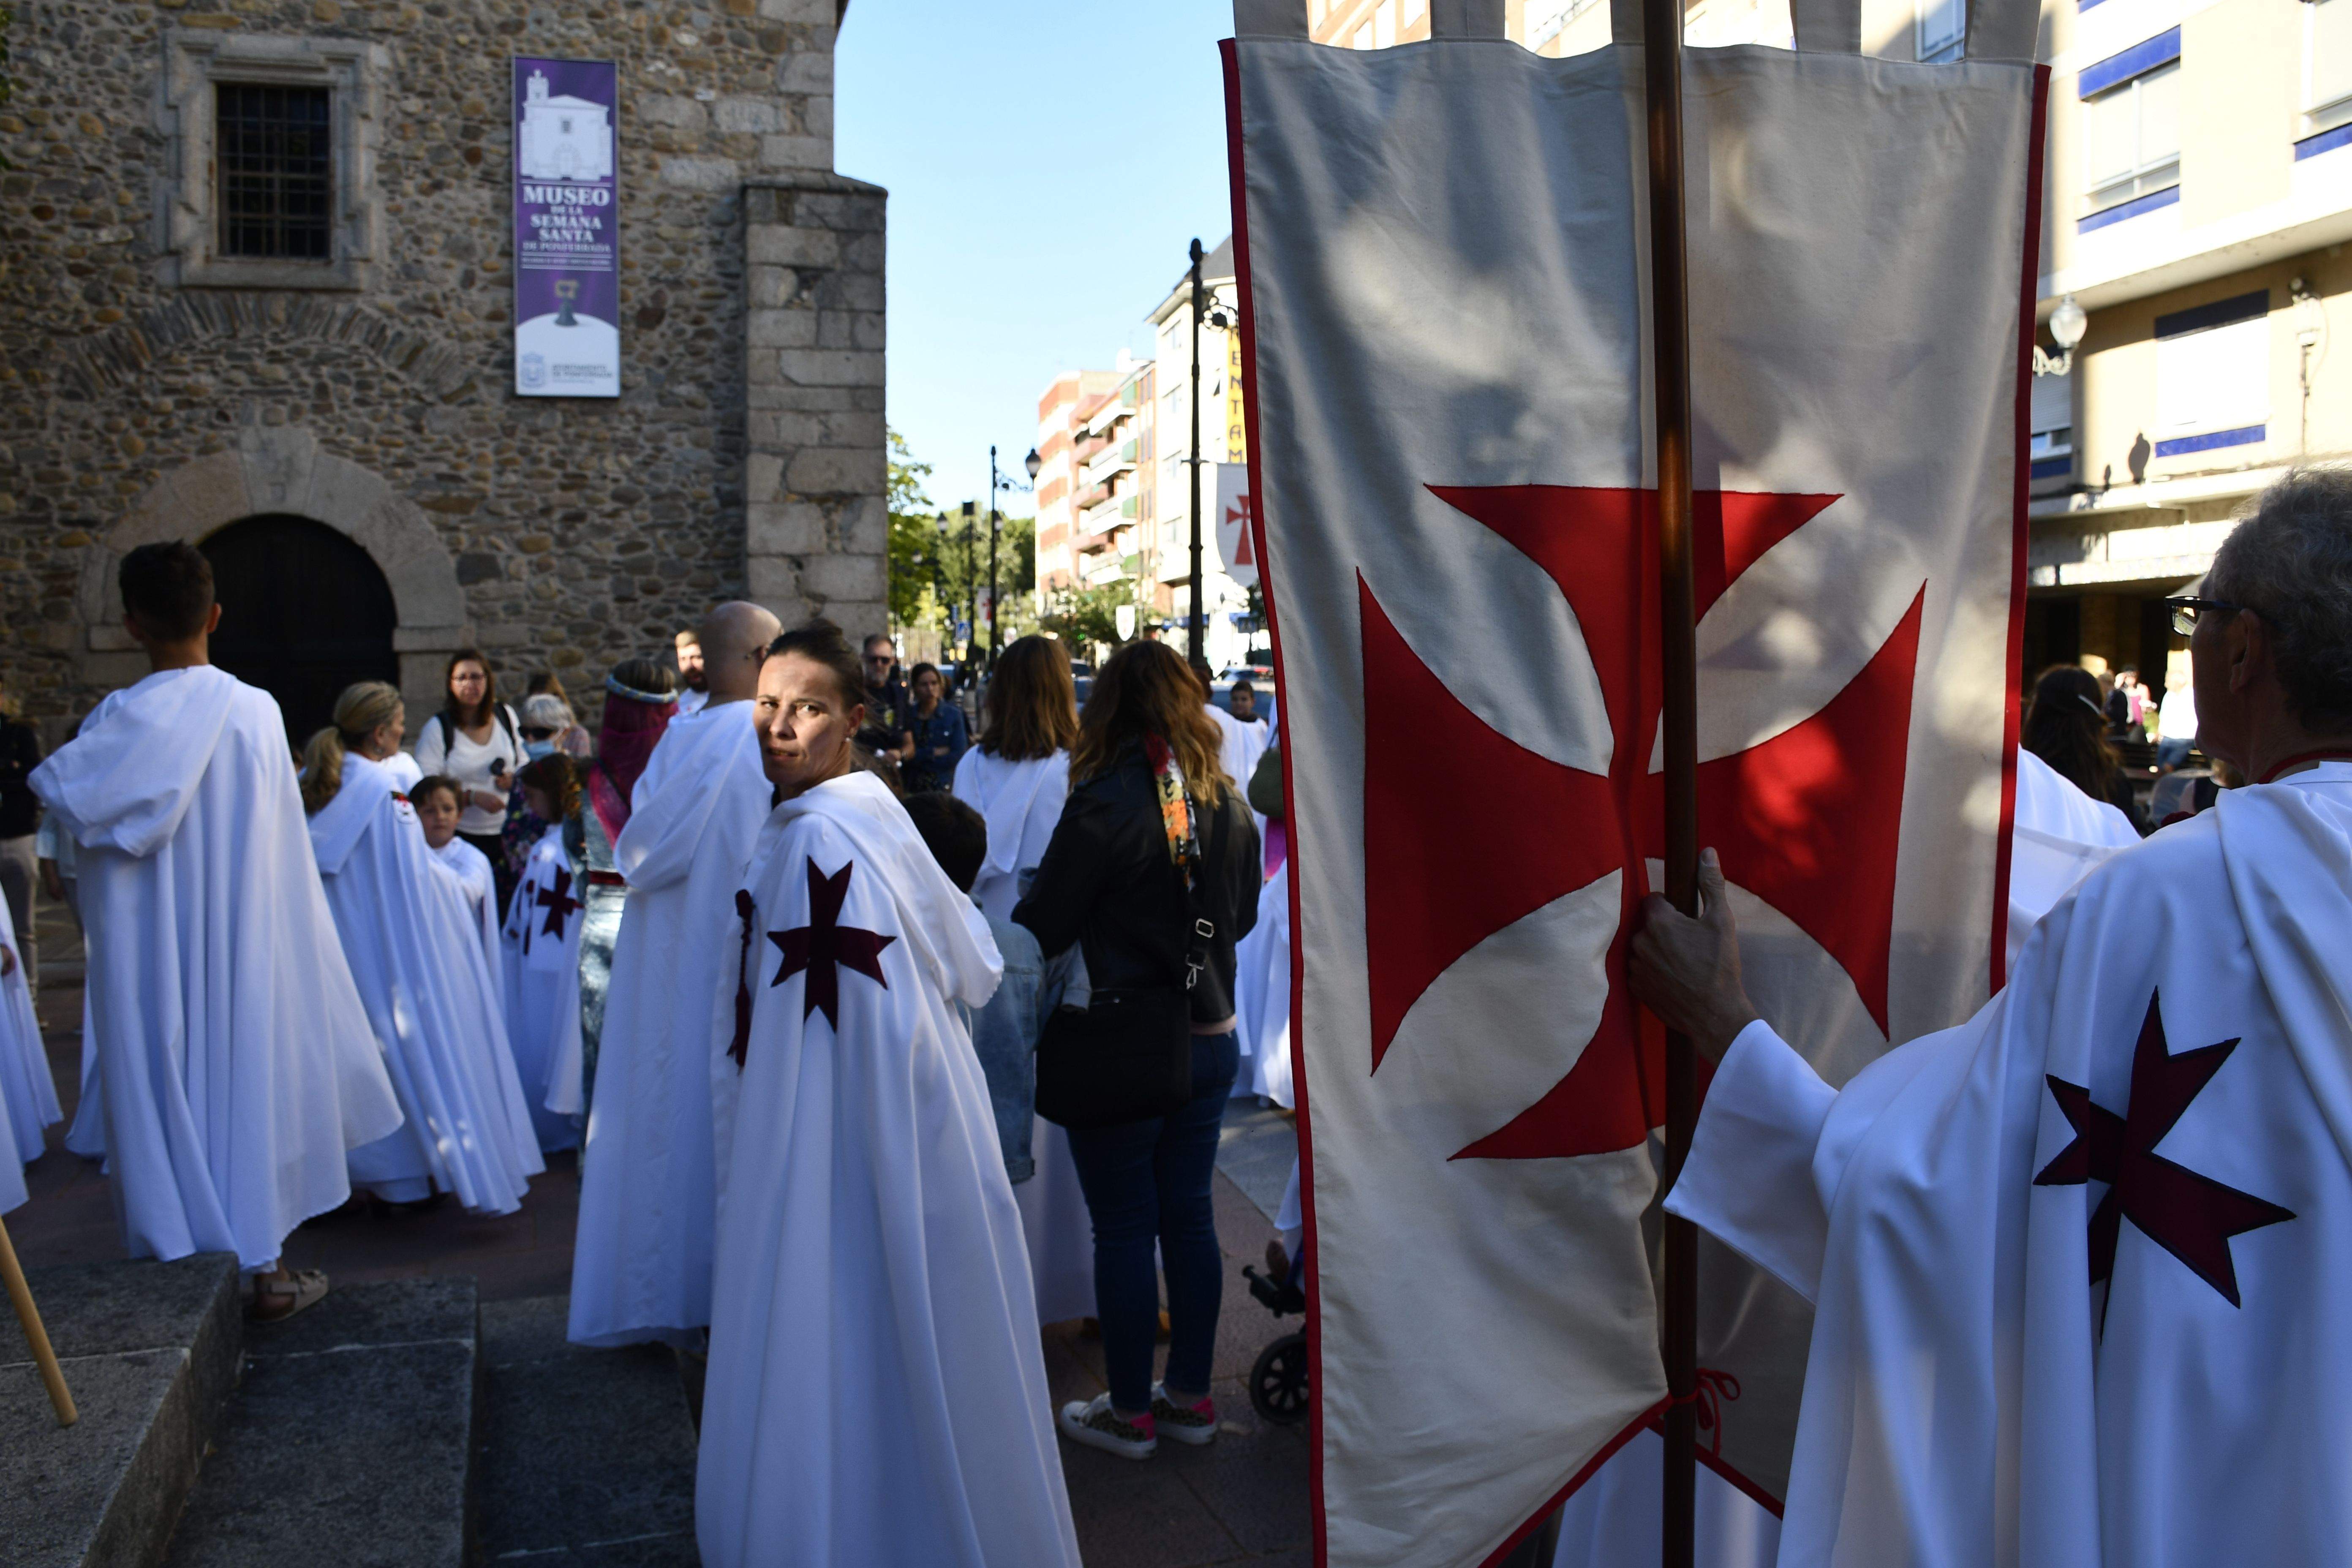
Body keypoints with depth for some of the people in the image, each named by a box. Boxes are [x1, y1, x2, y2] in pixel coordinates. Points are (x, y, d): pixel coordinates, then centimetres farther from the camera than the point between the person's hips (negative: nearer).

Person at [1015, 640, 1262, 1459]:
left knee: (1124, 1230, 6)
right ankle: (1190, 1396, 28)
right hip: (1211, 1040, 6)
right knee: (1190, 1217, 16)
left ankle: (1129, 1413, 19)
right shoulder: (1228, 803, 1)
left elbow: (1041, 929, -12)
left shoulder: (1105, 805, -18)